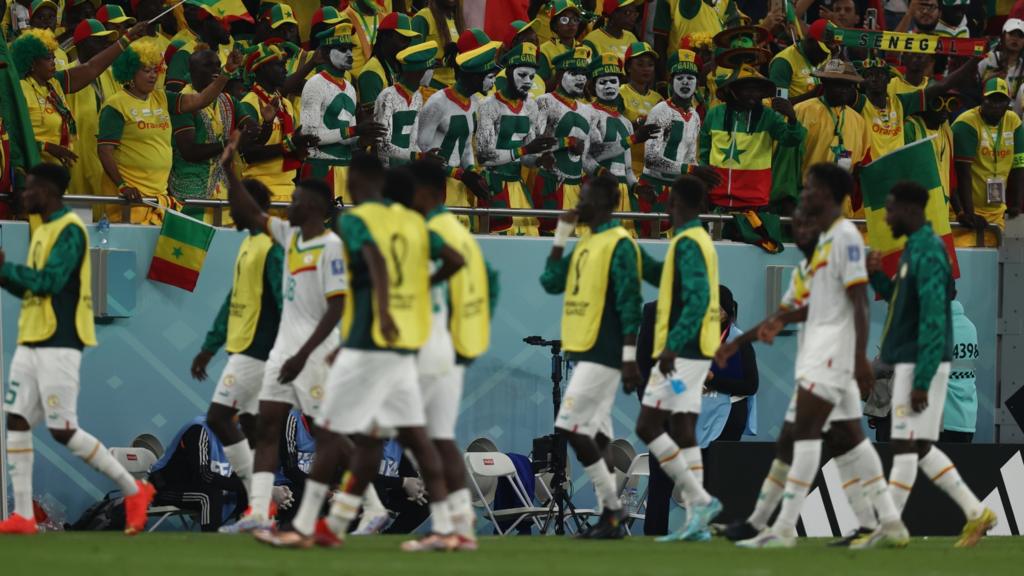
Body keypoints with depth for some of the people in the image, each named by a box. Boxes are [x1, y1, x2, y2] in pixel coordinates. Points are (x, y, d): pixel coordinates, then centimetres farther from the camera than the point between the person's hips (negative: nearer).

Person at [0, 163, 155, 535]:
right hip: (31, 343, 10)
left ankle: (134, 491, 2)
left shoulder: (69, 230, -12)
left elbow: (49, 281, -22)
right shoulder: (42, 231, 17)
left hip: (58, 346, -10)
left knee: (63, 431, -9)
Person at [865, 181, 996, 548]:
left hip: (922, 364, -10)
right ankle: (976, 513, 16)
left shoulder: (928, 253, -16)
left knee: (907, 446, -5)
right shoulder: (915, 248, 14)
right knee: (919, 448, 12)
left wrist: (921, 380, -23)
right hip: (908, 362, 10)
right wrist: (877, 277, 8)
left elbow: (933, 318, -21)